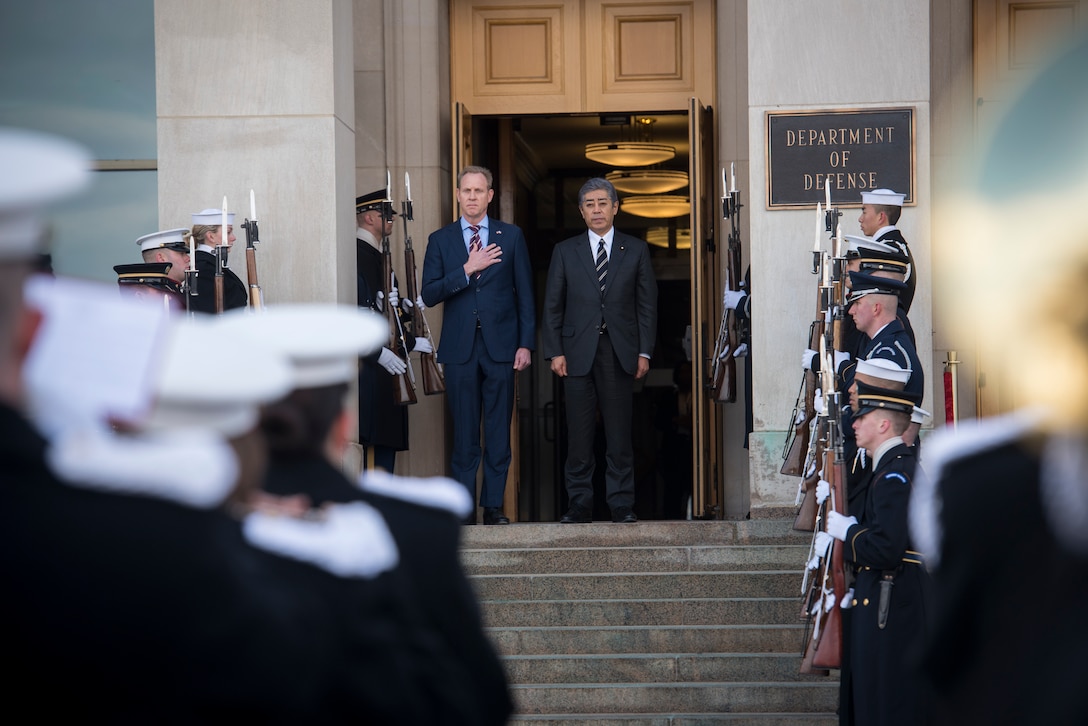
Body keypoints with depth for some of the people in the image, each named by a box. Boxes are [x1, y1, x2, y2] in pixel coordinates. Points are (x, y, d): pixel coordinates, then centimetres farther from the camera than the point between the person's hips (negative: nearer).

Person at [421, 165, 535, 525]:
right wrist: (467, 270, -12)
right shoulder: (440, 240, 8)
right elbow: (429, 295, -2)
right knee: (464, 432, 1)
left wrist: (526, 344, -1)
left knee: (498, 430, 1)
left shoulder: (511, 236, 8)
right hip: (460, 347, 0)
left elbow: (525, 294, 6)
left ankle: (494, 504, 6)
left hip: (501, 346, 0)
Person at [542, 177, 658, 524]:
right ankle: (580, 504, 6)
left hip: (620, 352, 0)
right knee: (579, 433, 0)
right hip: (578, 352, 0)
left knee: (619, 433, 0)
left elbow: (647, 304, 7)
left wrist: (644, 352, -1)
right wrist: (555, 352, -2)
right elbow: (553, 306, 8)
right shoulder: (565, 251, 10)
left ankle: (622, 504, 5)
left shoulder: (636, 250, 9)